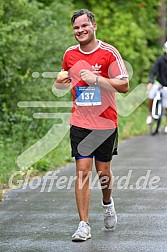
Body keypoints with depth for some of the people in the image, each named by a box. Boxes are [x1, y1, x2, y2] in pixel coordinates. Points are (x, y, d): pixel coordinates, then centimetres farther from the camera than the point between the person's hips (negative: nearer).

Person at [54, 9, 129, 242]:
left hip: (106, 123, -2)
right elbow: (64, 83, 21)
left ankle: (107, 203, 41)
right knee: (82, 171, -7)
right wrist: (61, 82, -4)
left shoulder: (109, 53, -8)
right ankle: (84, 225, -5)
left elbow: (124, 85, -12)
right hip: (80, 124, 2)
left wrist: (96, 79, -24)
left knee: (103, 172, 9)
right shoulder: (70, 54, 5)